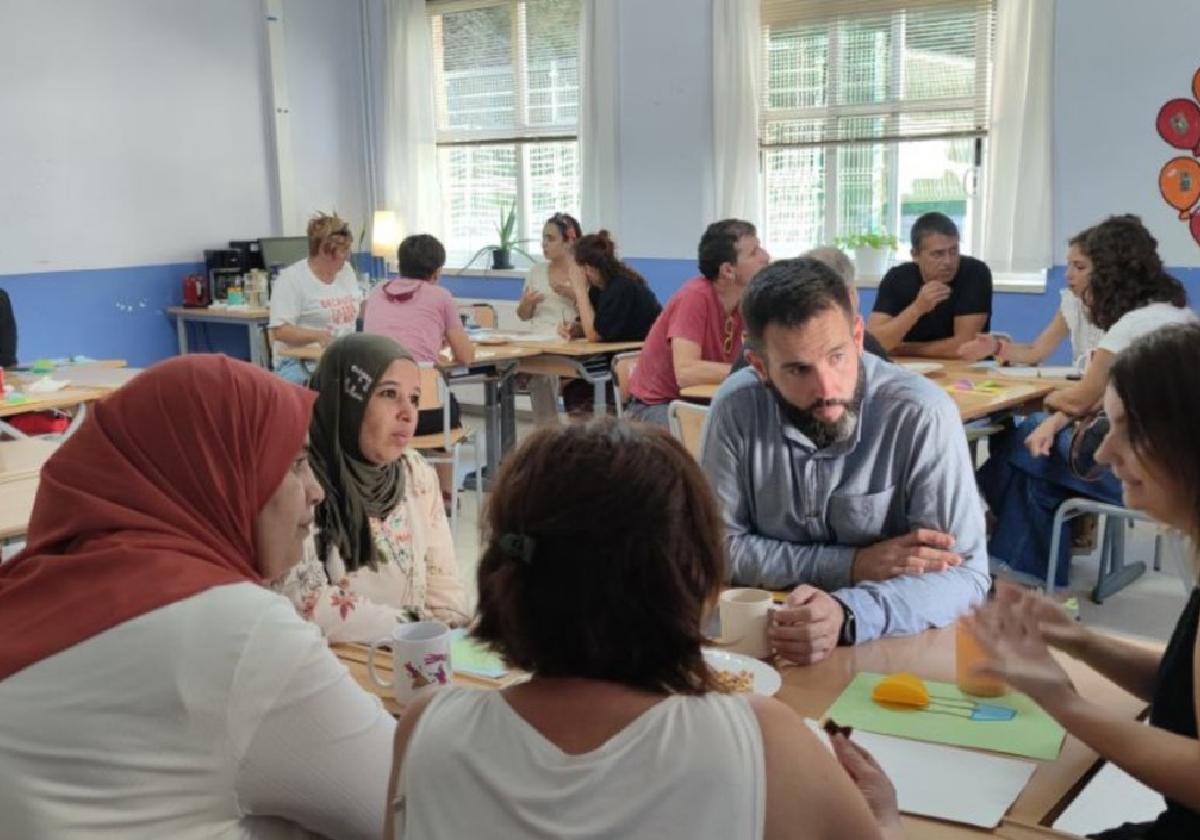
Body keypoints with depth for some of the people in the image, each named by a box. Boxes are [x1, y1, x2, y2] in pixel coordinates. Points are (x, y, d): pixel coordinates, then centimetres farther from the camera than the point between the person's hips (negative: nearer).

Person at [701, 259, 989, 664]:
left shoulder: (921, 413, -17)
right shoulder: (737, 406, -10)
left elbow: (964, 573, -16)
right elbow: (718, 545, -5)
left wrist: (848, 613, -33)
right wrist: (851, 565, -16)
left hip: (891, 644, -1)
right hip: (767, 637, 2)